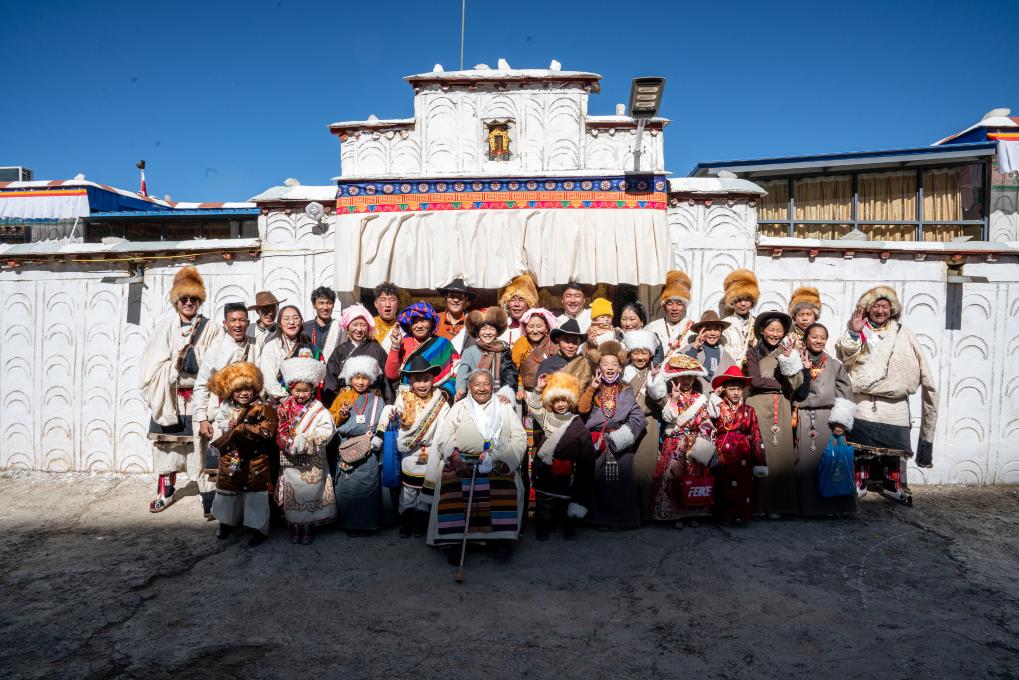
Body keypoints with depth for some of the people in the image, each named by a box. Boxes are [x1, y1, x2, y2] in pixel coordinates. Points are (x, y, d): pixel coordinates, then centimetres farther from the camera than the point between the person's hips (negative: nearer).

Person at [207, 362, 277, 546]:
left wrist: (240, 428, -21)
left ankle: (258, 528, 14)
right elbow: (216, 428, 4)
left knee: (255, 492, 1)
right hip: (229, 460, 4)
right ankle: (227, 522, 39)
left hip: (255, 461, -4)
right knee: (228, 489, 18)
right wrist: (227, 426, -16)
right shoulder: (226, 408, 3)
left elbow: (266, 431, -22)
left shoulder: (262, 408, -11)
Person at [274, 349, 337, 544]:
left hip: (313, 463, -1)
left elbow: (326, 430, -17)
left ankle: (307, 529, 25)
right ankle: (294, 528, 27)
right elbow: (280, 432, -5)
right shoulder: (284, 407, 0)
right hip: (290, 462, 1)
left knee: (310, 494, 9)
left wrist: (304, 441, -21)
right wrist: (291, 443, -20)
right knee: (292, 496, 11)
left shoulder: (318, 409, -7)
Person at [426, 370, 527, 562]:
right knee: (452, 488, -29)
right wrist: (454, 456, -13)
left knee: (506, 489, -29)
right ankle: (453, 540, -20)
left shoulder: (504, 408, 18)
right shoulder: (459, 407, 17)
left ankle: (501, 537, -16)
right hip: (462, 462, 0)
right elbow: (445, 436, 7)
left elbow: (519, 438, 8)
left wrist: (497, 457, -9)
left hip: (498, 466, 0)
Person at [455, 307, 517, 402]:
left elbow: (510, 374, 4)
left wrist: (506, 393, -15)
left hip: (499, 397, 1)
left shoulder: (504, 351, 10)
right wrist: (460, 389, -27)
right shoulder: (469, 352, 5)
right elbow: (462, 375, -6)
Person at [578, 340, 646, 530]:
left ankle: (621, 518, 14)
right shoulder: (593, 390, 7)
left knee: (621, 479, 0)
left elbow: (637, 417, -5)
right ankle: (601, 519, 11)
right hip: (597, 443, 0)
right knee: (599, 480, -2)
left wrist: (621, 435, -15)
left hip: (621, 444, 0)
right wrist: (592, 387, -12)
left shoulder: (626, 390, 6)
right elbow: (582, 409, -11)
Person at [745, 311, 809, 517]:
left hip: (782, 408, 3)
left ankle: (779, 503, 9)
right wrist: (781, 384, -1)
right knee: (761, 453, -5)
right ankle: (761, 502, 3)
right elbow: (756, 381, -8)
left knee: (782, 453, 1)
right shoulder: (753, 353, 3)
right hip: (759, 406, -3)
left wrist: (790, 362, -9)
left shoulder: (788, 352, 11)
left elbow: (795, 385, 3)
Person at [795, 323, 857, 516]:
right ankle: (807, 506, 7)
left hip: (827, 419, 0)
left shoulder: (835, 365, 10)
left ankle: (834, 507, 8)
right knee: (805, 462, -1)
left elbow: (844, 394, 4)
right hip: (803, 419, 0)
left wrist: (841, 421, -4)